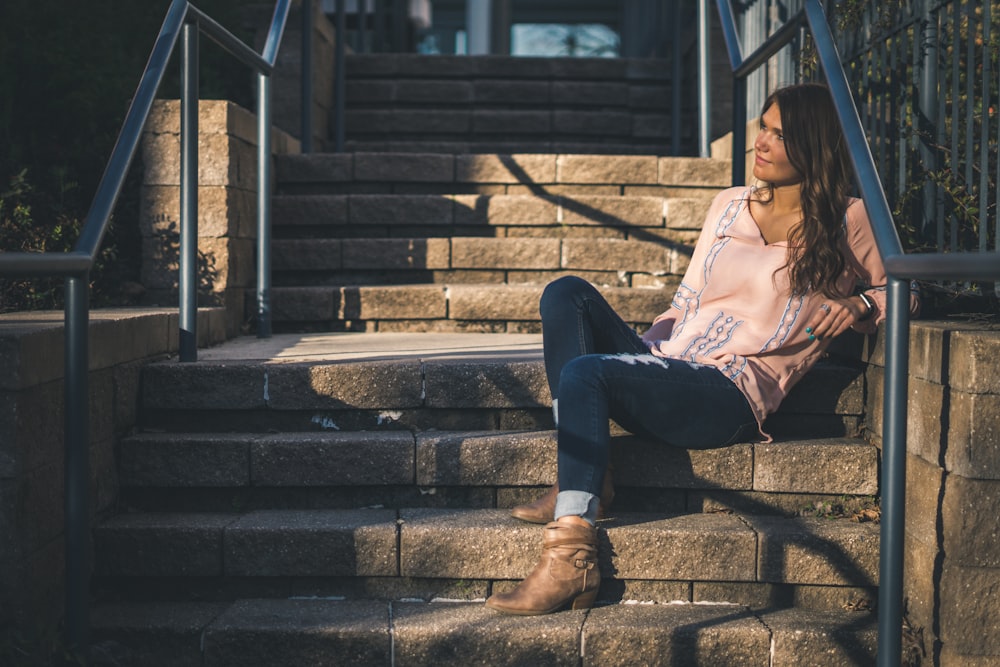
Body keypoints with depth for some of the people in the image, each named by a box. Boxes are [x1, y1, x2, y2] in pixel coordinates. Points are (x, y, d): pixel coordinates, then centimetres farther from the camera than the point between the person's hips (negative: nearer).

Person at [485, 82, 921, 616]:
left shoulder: (847, 222, 7)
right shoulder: (729, 205, 21)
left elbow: (901, 293, 14)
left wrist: (858, 305, -7)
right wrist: (644, 350, 5)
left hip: (731, 396, -7)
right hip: (665, 370, 7)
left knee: (584, 371, -31)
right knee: (567, 293, -16)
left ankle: (571, 559, -33)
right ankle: (584, 477, -22)